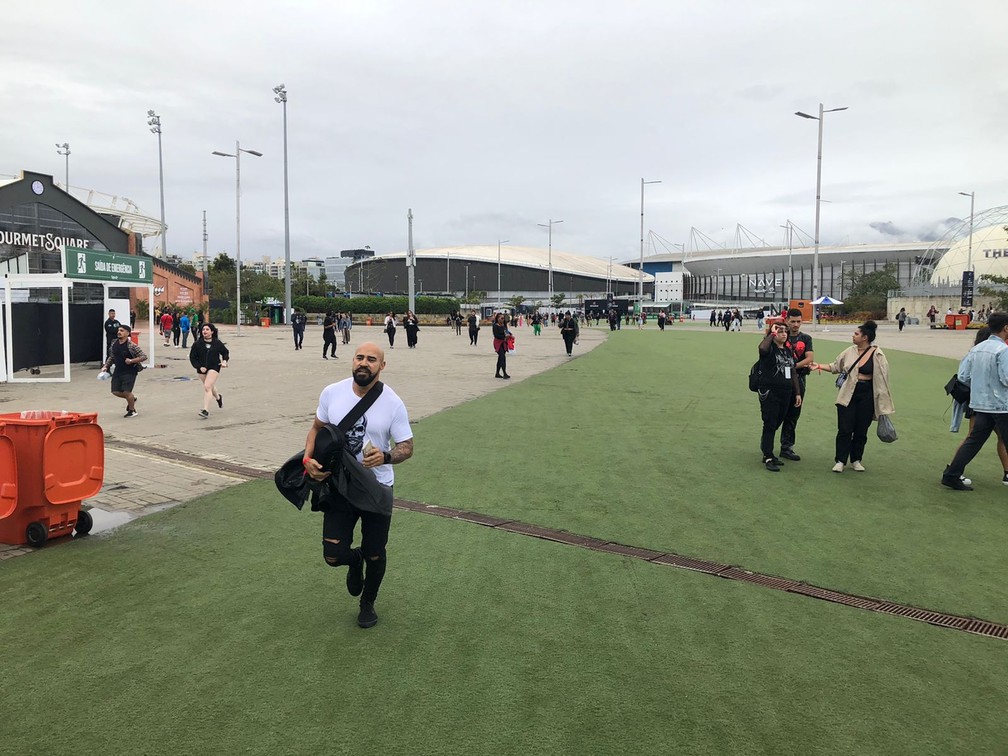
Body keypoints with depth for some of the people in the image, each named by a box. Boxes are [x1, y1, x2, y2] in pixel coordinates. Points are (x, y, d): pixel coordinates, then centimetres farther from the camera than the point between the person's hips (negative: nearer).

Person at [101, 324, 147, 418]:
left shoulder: (131, 346, -16)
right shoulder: (114, 344, 3)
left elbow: (144, 356, -16)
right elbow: (111, 357, 18)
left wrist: (131, 361, -24)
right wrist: (106, 366, 7)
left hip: (129, 372, -7)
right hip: (118, 371, 7)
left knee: (126, 392, -9)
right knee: (115, 391, 5)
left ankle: (132, 410, 15)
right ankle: (132, 398, 33)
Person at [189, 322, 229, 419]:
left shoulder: (217, 343, -4)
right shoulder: (197, 344, -6)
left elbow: (225, 352, 13)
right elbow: (192, 357, -1)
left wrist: (224, 361, -5)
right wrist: (199, 367, -14)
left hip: (214, 368, -3)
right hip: (201, 369, 3)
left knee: (207, 387, -18)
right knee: (210, 387, 21)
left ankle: (206, 410, -19)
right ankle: (218, 397, 55)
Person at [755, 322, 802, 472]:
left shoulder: (788, 351, 15)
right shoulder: (769, 348, -7)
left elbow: (793, 373, 19)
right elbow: (762, 348, -34)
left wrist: (797, 393, 16)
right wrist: (772, 333, -20)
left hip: (785, 394, 7)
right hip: (769, 393, -7)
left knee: (776, 424, 12)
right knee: (770, 425, -5)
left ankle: (767, 453, 23)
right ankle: (768, 458, 0)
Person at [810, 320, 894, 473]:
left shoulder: (877, 355, -8)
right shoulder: (850, 351, 2)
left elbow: (882, 379, -6)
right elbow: (835, 366, 15)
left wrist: (882, 402, -7)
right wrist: (819, 366, 5)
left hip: (867, 395, -2)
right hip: (848, 395, 2)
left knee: (861, 430, 9)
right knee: (845, 429, 1)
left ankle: (856, 460, 24)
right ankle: (840, 461, 10)